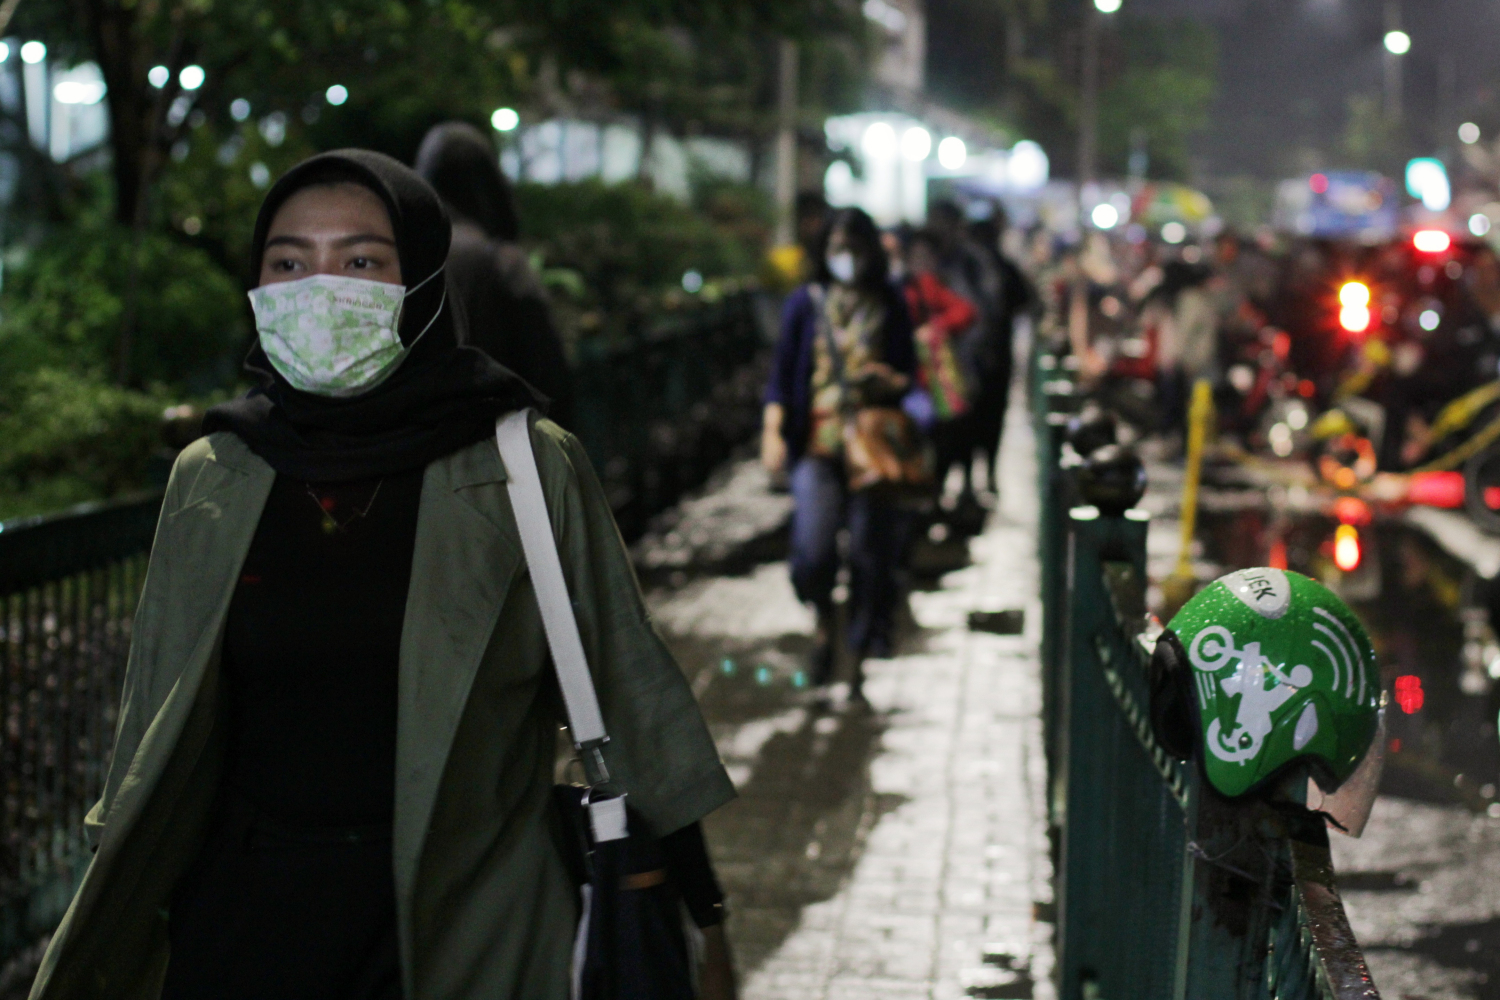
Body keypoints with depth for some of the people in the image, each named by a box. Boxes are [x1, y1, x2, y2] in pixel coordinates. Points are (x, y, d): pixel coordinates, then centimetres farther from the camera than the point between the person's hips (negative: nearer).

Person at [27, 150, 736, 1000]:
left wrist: (697, 915, 0)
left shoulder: (534, 471, -5)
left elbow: (627, 697, -1)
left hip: (468, 927, -2)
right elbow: (157, 742, 11)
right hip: (243, 921, 3)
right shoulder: (210, 482, 3)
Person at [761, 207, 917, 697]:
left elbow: (910, 372, 12)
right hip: (817, 444, -1)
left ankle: (859, 662, 12)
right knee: (813, 550, -16)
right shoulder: (806, 303, 8)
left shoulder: (890, 305, 9)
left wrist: (892, 378, -11)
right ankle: (824, 623, 16)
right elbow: (782, 372, 6)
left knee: (869, 552, -2)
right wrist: (773, 431, -7)